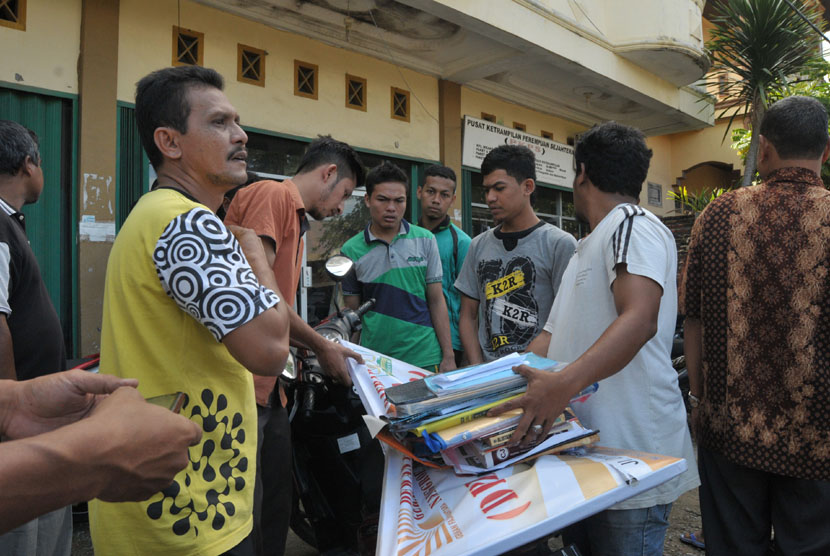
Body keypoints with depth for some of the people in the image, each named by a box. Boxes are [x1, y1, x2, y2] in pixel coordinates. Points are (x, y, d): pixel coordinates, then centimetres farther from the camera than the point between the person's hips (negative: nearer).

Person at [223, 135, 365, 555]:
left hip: (267, 389, 10)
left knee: (276, 507, 18)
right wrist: (321, 347, -9)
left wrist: (322, 348, 15)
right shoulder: (271, 195, -10)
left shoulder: (296, 220, 19)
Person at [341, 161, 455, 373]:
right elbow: (352, 313, 6)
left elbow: (436, 301, 3)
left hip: (425, 360, 1)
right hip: (374, 362, 0)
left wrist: (448, 357, -1)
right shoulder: (352, 250, 0)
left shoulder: (425, 240, 2)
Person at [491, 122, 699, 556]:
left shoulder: (633, 226, -10)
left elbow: (639, 320, -27)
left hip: (632, 456, -8)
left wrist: (565, 383, -40)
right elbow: (552, 336, 16)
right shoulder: (585, 248, 19)